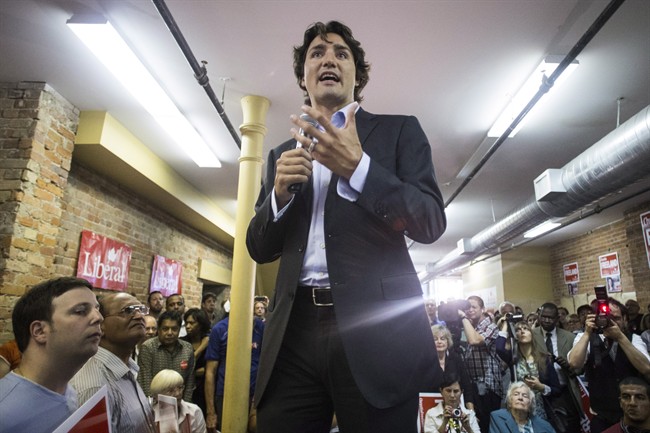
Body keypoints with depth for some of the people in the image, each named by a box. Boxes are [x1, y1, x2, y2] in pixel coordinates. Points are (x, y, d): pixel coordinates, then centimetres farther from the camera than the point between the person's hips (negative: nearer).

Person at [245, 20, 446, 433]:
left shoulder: (398, 130, 7)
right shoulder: (283, 153, 16)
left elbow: (431, 223, -4)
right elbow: (260, 248, 14)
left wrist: (356, 166, -18)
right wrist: (279, 193, -7)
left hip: (376, 328, -2)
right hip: (295, 331, 3)